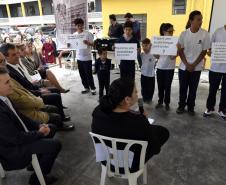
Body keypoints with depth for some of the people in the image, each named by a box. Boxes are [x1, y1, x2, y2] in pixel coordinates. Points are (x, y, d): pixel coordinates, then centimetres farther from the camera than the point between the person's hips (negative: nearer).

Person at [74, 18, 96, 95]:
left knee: (89, 74, 1)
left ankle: (93, 88, 15)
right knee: (82, 74, 12)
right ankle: (86, 87, 26)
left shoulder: (88, 33, -8)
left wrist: (87, 42, -29)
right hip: (79, 57, 5)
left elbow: (93, 44, -10)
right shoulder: (74, 34, 6)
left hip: (87, 57, -5)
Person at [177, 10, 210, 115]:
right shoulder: (184, 34, -5)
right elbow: (180, 50, -2)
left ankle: (191, 107, 24)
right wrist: (187, 64, -10)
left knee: (193, 88, 9)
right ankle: (181, 105, 25)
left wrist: (193, 65, -9)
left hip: (197, 67, 0)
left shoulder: (205, 34, -7)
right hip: (183, 66, 1)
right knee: (183, 87, 8)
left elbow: (204, 52, -4)